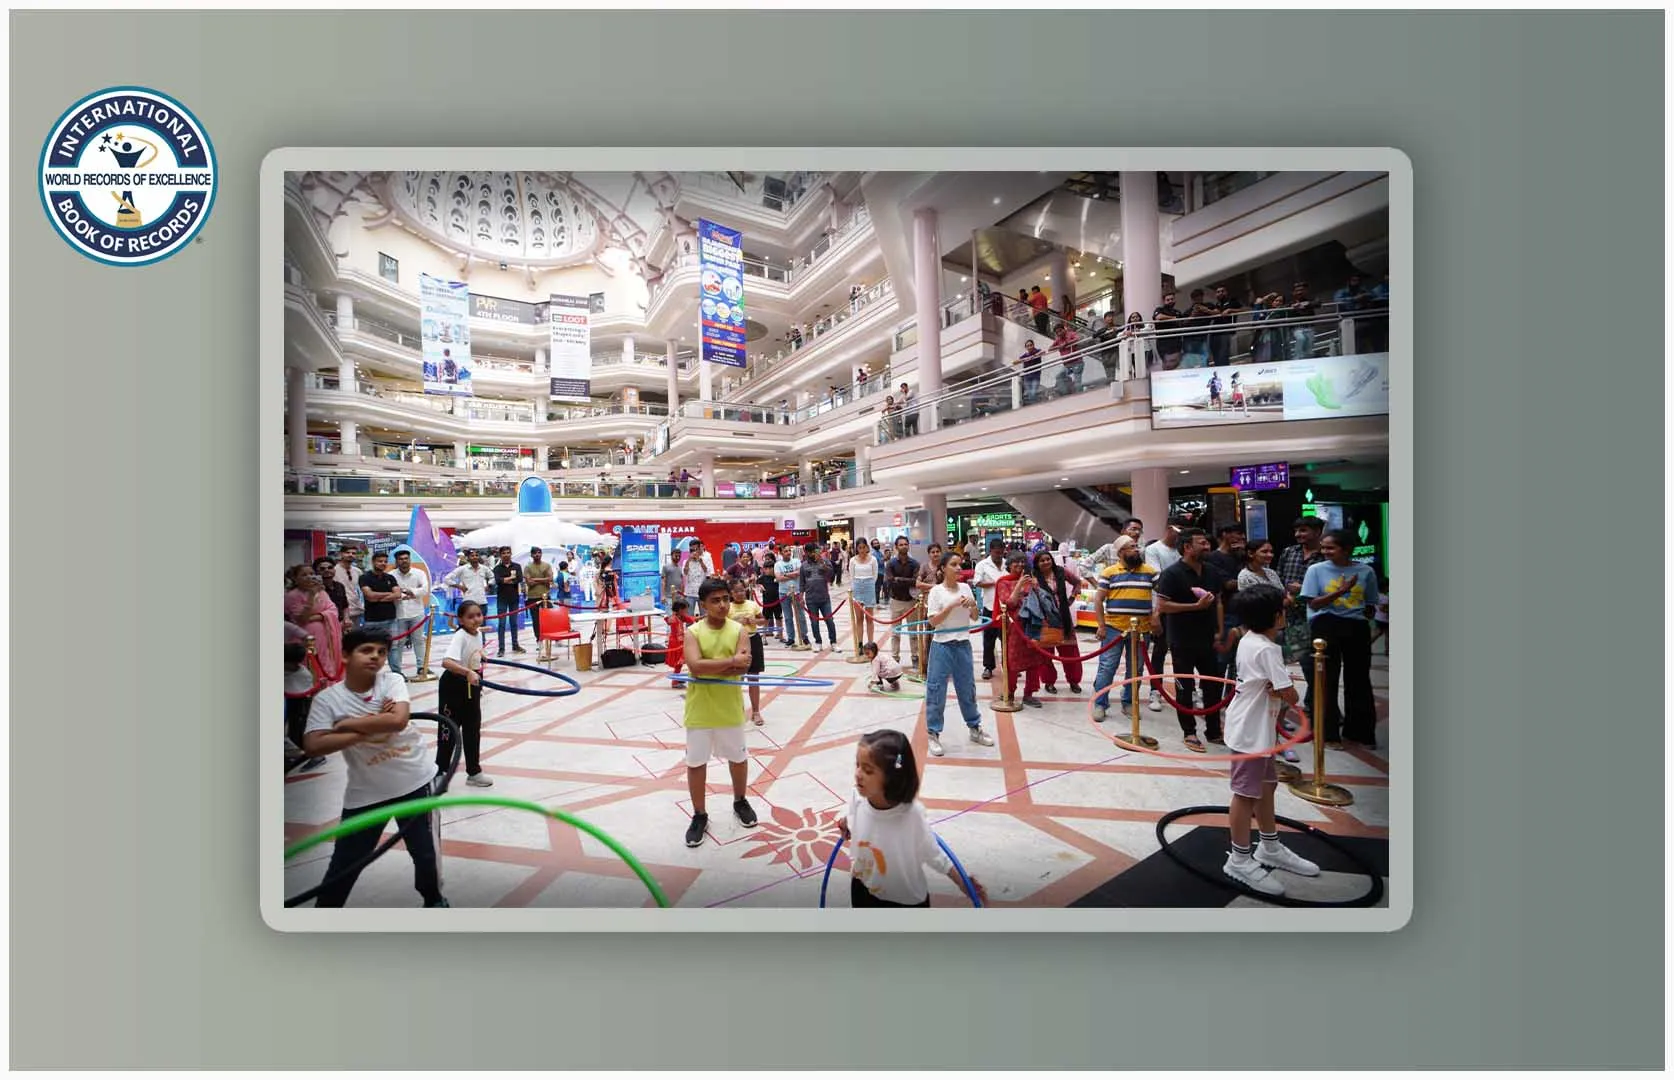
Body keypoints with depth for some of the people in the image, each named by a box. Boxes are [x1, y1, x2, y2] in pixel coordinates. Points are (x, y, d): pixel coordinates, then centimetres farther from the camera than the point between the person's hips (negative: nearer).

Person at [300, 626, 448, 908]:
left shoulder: (392, 682, -9)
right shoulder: (327, 699, -8)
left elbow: (398, 720, -27)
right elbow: (312, 746, -19)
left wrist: (347, 724, -19)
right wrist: (369, 727, -21)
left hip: (414, 781, 0)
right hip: (365, 793, 0)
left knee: (425, 851, 14)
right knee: (345, 862, 8)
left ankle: (434, 898, 39)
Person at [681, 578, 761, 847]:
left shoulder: (738, 630, -5)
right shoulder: (694, 632, -9)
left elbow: (743, 667, -18)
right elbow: (696, 666, -24)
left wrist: (710, 669, -23)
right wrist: (731, 661, -25)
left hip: (729, 707, 1)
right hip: (699, 709, -1)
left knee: (738, 757, 17)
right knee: (695, 762, 8)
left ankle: (740, 802, 42)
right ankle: (699, 816, 26)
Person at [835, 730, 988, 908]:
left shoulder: (912, 814, -34)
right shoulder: (858, 799, -24)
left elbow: (932, 852, -17)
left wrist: (962, 882, -16)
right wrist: (844, 824, -14)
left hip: (906, 899, -3)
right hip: (863, 890, 3)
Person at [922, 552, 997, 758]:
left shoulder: (965, 588, 4)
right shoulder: (937, 591, -8)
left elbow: (975, 617, 9)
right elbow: (933, 621, -13)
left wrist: (973, 604, -11)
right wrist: (952, 605, -21)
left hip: (963, 644, 4)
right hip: (942, 645, -4)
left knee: (967, 688, 16)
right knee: (936, 689, 1)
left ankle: (975, 728, 31)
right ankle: (933, 734, 13)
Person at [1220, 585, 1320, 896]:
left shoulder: (1249, 640, 5)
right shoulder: (1267, 650, -23)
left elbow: (1273, 683, 9)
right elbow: (1290, 695, -24)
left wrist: (1275, 688, -13)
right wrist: (1281, 691, -3)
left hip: (1258, 729, 10)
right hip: (1251, 732, -10)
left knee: (1266, 786, 21)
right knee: (1246, 793, 0)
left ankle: (1270, 849, 37)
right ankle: (1240, 860, 11)